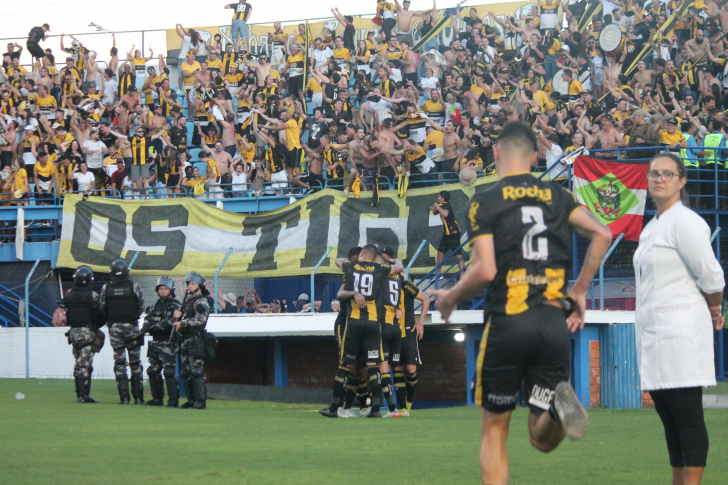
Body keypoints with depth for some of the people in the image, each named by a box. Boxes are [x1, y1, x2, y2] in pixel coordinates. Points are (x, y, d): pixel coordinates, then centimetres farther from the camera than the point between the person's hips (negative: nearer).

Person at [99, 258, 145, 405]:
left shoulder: (106, 288, -5)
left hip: (114, 327, 1)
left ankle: (124, 397, -3)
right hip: (131, 326, -1)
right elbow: (141, 307, -3)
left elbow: (101, 309, -1)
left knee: (119, 362, 4)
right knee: (135, 362, 7)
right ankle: (138, 397, 5)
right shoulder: (134, 287, -8)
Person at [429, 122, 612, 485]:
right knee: (543, 439, 7)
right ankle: (559, 405, -26)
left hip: (507, 322, -3)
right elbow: (601, 234, 1)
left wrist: (450, 298, 7)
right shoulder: (557, 197, 12)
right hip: (554, 322, 3)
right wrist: (579, 291, 11)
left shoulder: (483, 203, 0)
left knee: (494, 431, 11)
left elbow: (485, 270, -11)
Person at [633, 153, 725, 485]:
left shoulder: (685, 222, -10)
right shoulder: (652, 227, 17)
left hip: (680, 330, -9)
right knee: (670, 419, 11)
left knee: (687, 416, -10)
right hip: (653, 331, 9)